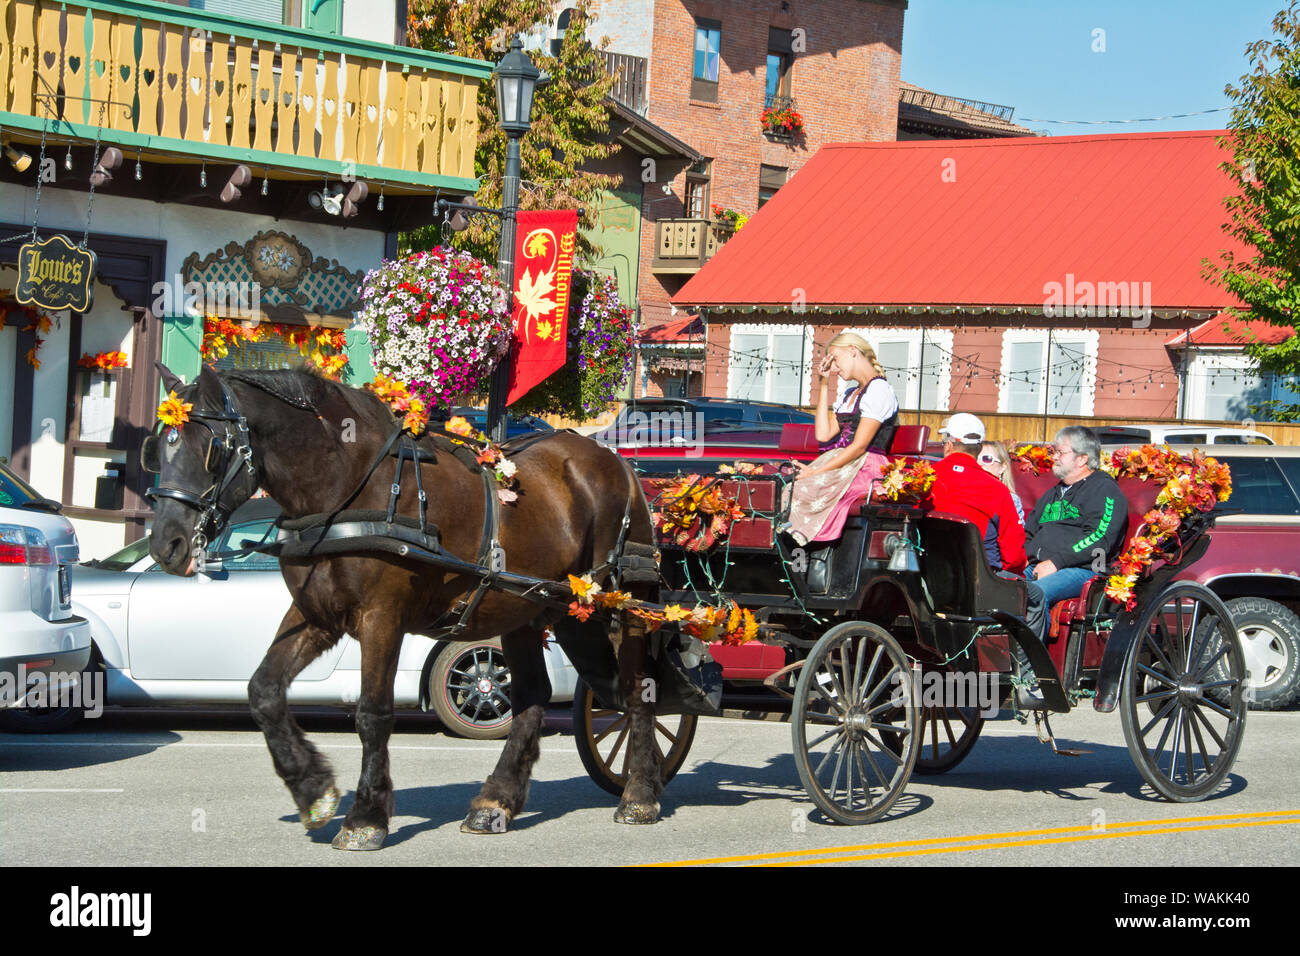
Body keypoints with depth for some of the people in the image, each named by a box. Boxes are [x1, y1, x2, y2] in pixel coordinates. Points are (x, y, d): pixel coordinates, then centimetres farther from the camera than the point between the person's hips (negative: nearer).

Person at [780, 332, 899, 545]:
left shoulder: (879, 390, -5)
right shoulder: (850, 395, 26)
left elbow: (860, 446, -13)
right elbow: (823, 435, 13)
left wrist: (817, 472, -17)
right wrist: (824, 385, 17)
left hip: (864, 467, -8)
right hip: (841, 462, 8)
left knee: (803, 488, -30)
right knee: (787, 486, -17)